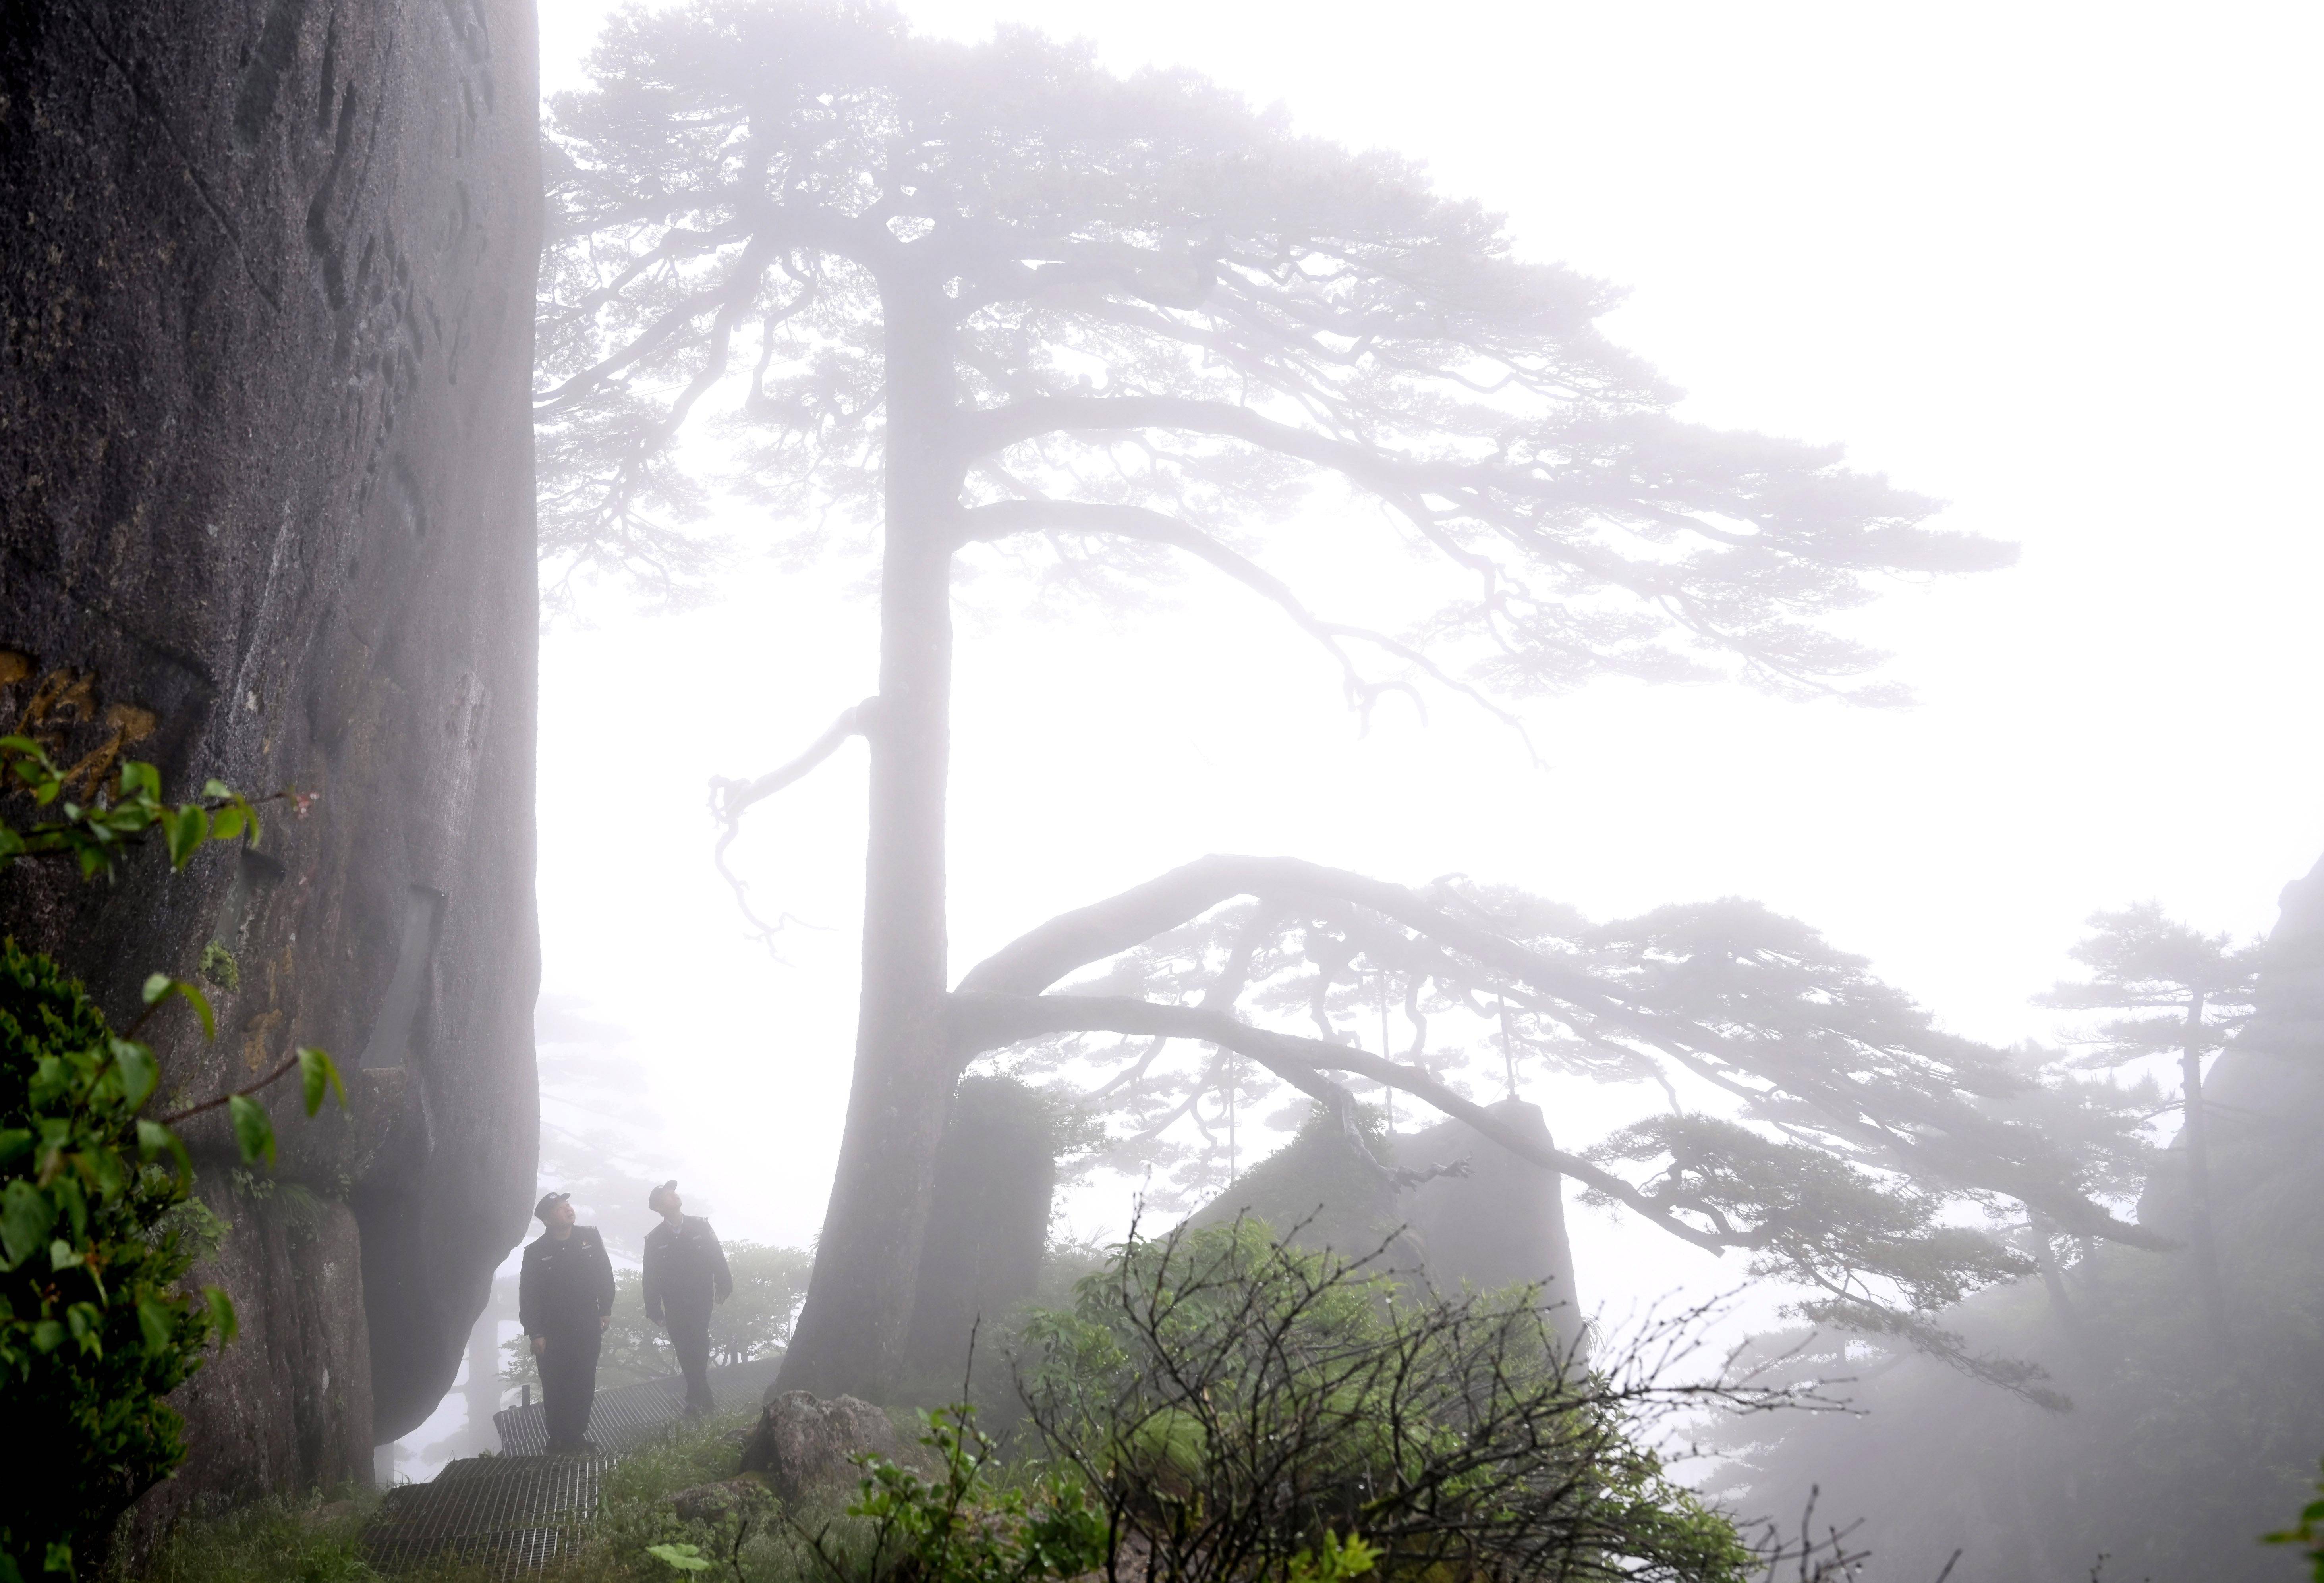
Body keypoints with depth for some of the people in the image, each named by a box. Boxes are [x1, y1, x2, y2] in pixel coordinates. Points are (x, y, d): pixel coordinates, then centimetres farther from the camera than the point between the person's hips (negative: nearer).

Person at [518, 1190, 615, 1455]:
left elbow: (605, 1274, 10)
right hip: (553, 1336, -2)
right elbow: (528, 1297, -4)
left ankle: (578, 1435, 18)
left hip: (588, 1331, 2)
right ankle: (559, 1441, 12)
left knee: (584, 1386, 6)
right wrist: (535, 1334, -7)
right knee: (556, 1391, 1)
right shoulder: (536, 1253, -6)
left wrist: (605, 1310, 8)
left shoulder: (590, 1237, 1)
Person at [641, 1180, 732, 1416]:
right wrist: (654, 1310, -2)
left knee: (698, 1348, 0)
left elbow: (717, 1257, 1)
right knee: (685, 1351, 4)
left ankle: (697, 1399, 10)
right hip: (675, 1306, 0)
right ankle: (702, 1397, 14)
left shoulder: (700, 1226, -2)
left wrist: (724, 1287, -3)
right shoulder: (655, 1239, -3)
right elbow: (651, 1278, 0)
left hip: (701, 1300, 0)